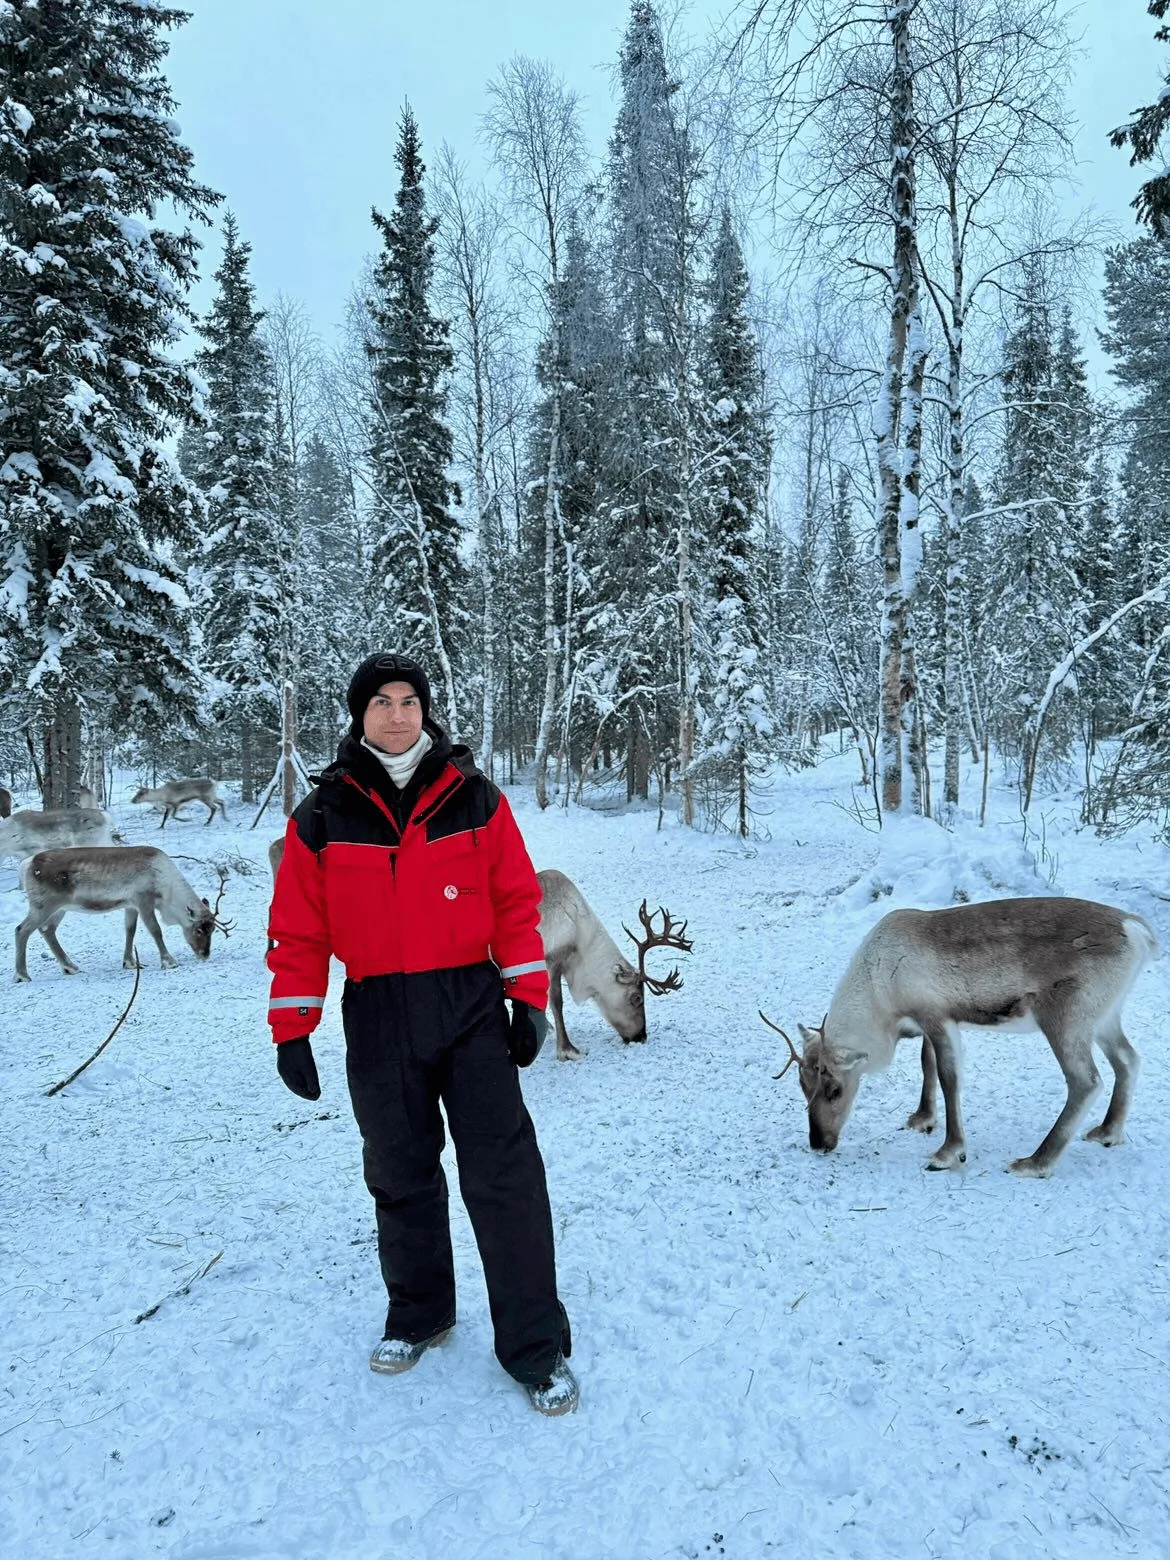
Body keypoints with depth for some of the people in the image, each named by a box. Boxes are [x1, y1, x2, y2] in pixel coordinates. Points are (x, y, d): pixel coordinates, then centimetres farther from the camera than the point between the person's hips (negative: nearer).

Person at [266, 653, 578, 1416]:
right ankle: (419, 1314, 35)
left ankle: (537, 1346, 8)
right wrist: (292, 1030, 0)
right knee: (402, 1178, 14)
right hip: (378, 1019, 1)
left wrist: (529, 998, -2)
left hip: (472, 1007, -1)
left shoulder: (475, 798, 1)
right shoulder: (325, 815, 1)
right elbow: (299, 931, 3)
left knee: (505, 1176, -3)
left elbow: (517, 901, 2)